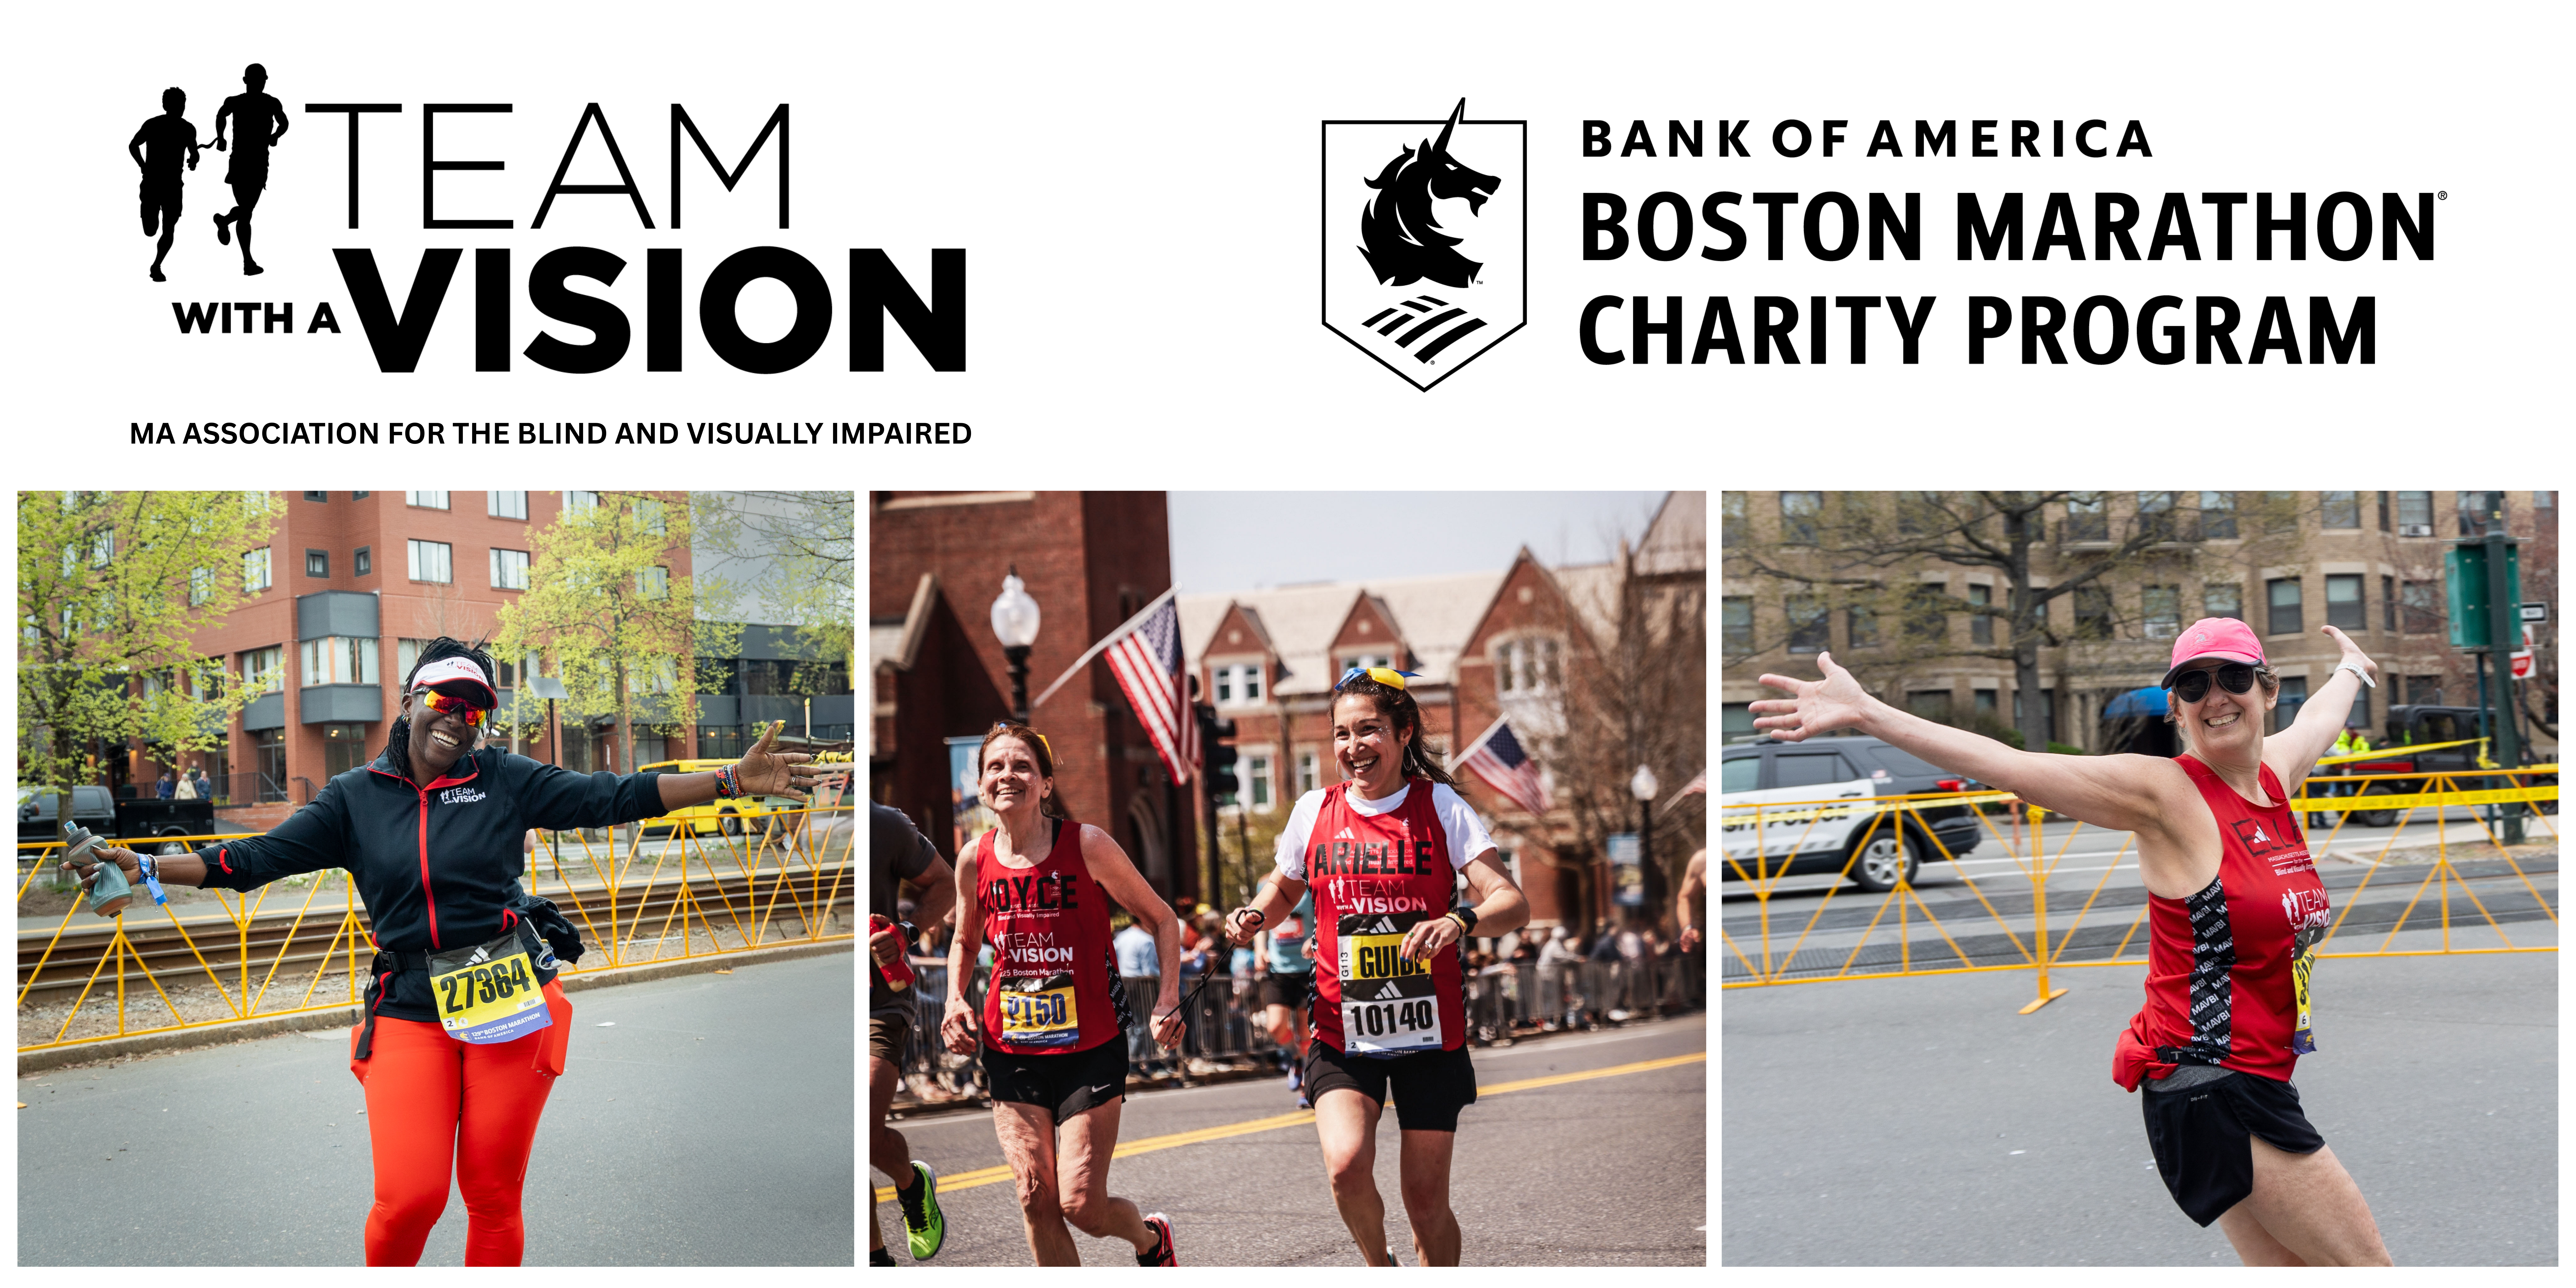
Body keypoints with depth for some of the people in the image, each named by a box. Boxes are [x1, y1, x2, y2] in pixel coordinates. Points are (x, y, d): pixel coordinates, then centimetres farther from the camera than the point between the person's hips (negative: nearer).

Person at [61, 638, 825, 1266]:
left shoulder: (504, 781, 6)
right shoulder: (356, 798, 8)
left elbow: (612, 799, 2)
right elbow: (258, 860, 7)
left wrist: (733, 780, -7)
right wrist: (145, 869, -3)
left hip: (509, 1006, 0)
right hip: (409, 1013, 0)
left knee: (494, 1198, 4)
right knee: (409, 1197, -12)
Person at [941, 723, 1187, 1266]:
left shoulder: (1087, 845, -11)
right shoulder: (975, 860, -1)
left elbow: (1162, 919, 0)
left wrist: (1168, 1001, -11)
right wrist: (956, 1001, 3)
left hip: (1091, 1045, -3)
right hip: (1010, 1050, 3)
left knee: (1082, 1205, -5)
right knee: (1035, 1199, -3)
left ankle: (1150, 1237, 29)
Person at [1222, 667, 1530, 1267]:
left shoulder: (1441, 807, -5)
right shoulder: (1315, 811, 3)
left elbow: (1514, 904, -13)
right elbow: (1285, 887, 22)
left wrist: (1461, 920, -34)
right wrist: (1257, 915, -1)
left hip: (1431, 1034, -1)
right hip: (1344, 1032, 1)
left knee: (1426, 1198, 3)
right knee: (1346, 1165, -21)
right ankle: (1379, 1268, 9)